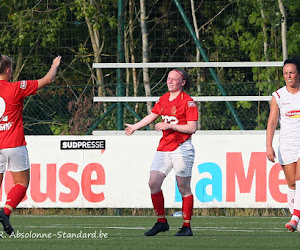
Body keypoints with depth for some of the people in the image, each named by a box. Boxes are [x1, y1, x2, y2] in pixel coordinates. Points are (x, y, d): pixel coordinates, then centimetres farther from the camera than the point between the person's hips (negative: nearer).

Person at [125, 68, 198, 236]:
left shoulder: (188, 101, -8)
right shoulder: (164, 98, 13)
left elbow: (192, 128, -12)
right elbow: (152, 116, 29)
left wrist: (170, 125, -16)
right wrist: (135, 127, 38)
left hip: (181, 148, -7)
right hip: (164, 148, 7)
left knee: (184, 188, -4)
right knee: (153, 183, -3)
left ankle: (187, 227, 3)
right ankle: (161, 221, 8)